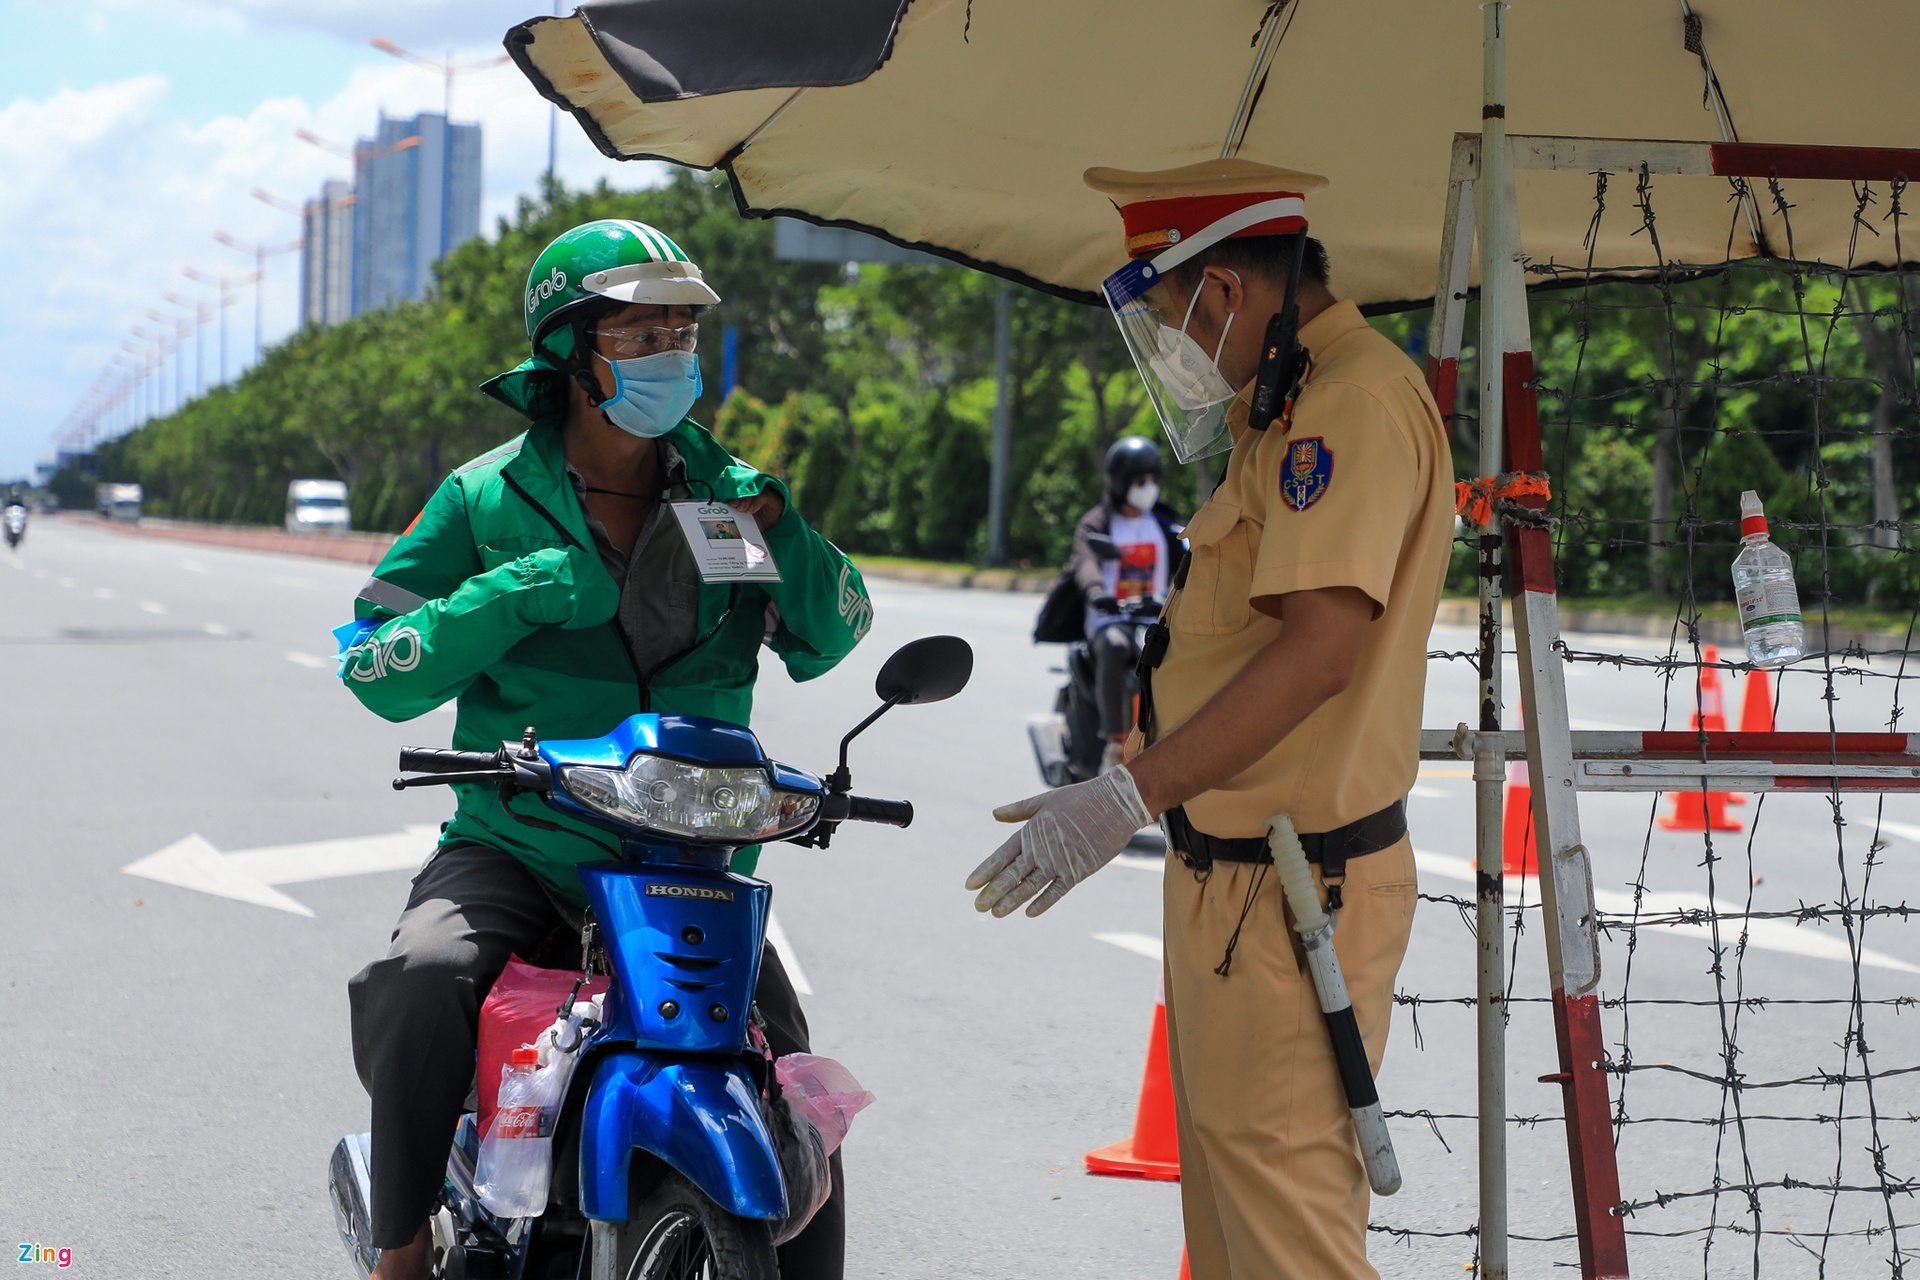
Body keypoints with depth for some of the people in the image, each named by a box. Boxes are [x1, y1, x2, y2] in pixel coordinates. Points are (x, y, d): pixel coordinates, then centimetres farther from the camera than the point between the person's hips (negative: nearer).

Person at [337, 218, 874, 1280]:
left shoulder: (724, 493, 10)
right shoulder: (488, 499, 2)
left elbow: (830, 637, 8)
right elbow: (374, 667, -3)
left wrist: (777, 526, -9)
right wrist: (510, 599, -17)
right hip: (516, 852, -2)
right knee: (424, 982, -32)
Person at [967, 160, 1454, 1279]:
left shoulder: (1359, 400, -17)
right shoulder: (1295, 406, 17)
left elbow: (1320, 647, -28)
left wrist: (1130, 797, -29)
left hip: (1287, 894, -11)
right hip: (1233, 876, 11)